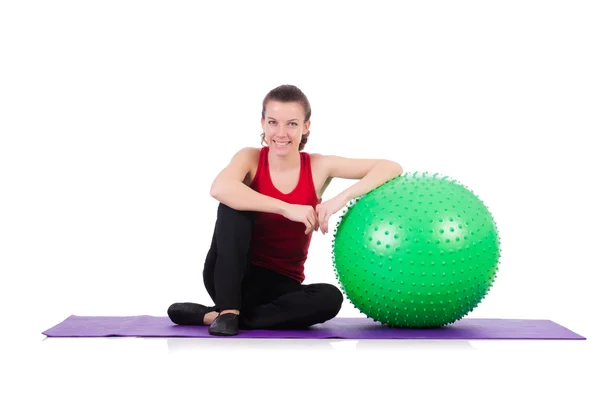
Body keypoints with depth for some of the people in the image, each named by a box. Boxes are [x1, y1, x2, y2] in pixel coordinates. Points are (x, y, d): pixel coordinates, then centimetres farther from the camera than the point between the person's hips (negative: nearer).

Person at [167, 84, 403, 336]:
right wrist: (287, 208, -36)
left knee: (330, 298, -30)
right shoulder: (250, 158, -8)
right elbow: (219, 189, -32)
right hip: (230, 277, -2)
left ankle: (209, 315, -20)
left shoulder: (319, 167, -5)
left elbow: (391, 168, -10)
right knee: (234, 205, -25)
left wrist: (343, 197, -26)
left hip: (280, 284, 2)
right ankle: (228, 310, -25)